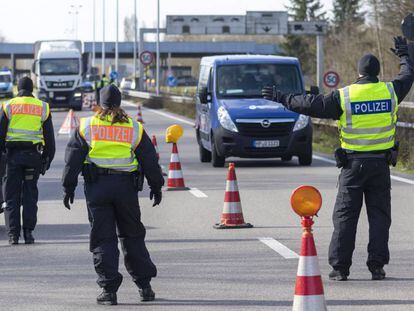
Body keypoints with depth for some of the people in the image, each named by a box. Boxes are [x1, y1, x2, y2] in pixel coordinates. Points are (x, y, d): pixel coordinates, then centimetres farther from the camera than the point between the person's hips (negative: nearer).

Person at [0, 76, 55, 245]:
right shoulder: (43, 107, 7)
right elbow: (49, 136, 9)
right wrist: (47, 159, 14)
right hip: (34, 154, 1)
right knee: (30, 196, 8)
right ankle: (28, 232, 3)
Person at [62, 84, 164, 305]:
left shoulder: (86, 127, 5)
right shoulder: (135, 129, 7)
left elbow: (72, 160, 2)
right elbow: (150, 161, 10)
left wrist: (69, 188, 7)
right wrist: (156, 187, 20)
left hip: (96, 187, -1)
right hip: (126, 187, 1)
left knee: (102, 239, 2)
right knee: (132, 237, 14)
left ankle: (108, 289, -4)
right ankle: (144, 285, 14)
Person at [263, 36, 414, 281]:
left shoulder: (343, 96, -7)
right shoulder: (390, 91, 0)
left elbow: (313, 105, -6)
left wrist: (282, 98, 6)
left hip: (353, 164, -2)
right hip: (381, 163, 2)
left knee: (345, 216, 3)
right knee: (379, 215, 6)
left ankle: (340, 267, 0)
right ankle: (377, 265, 1)